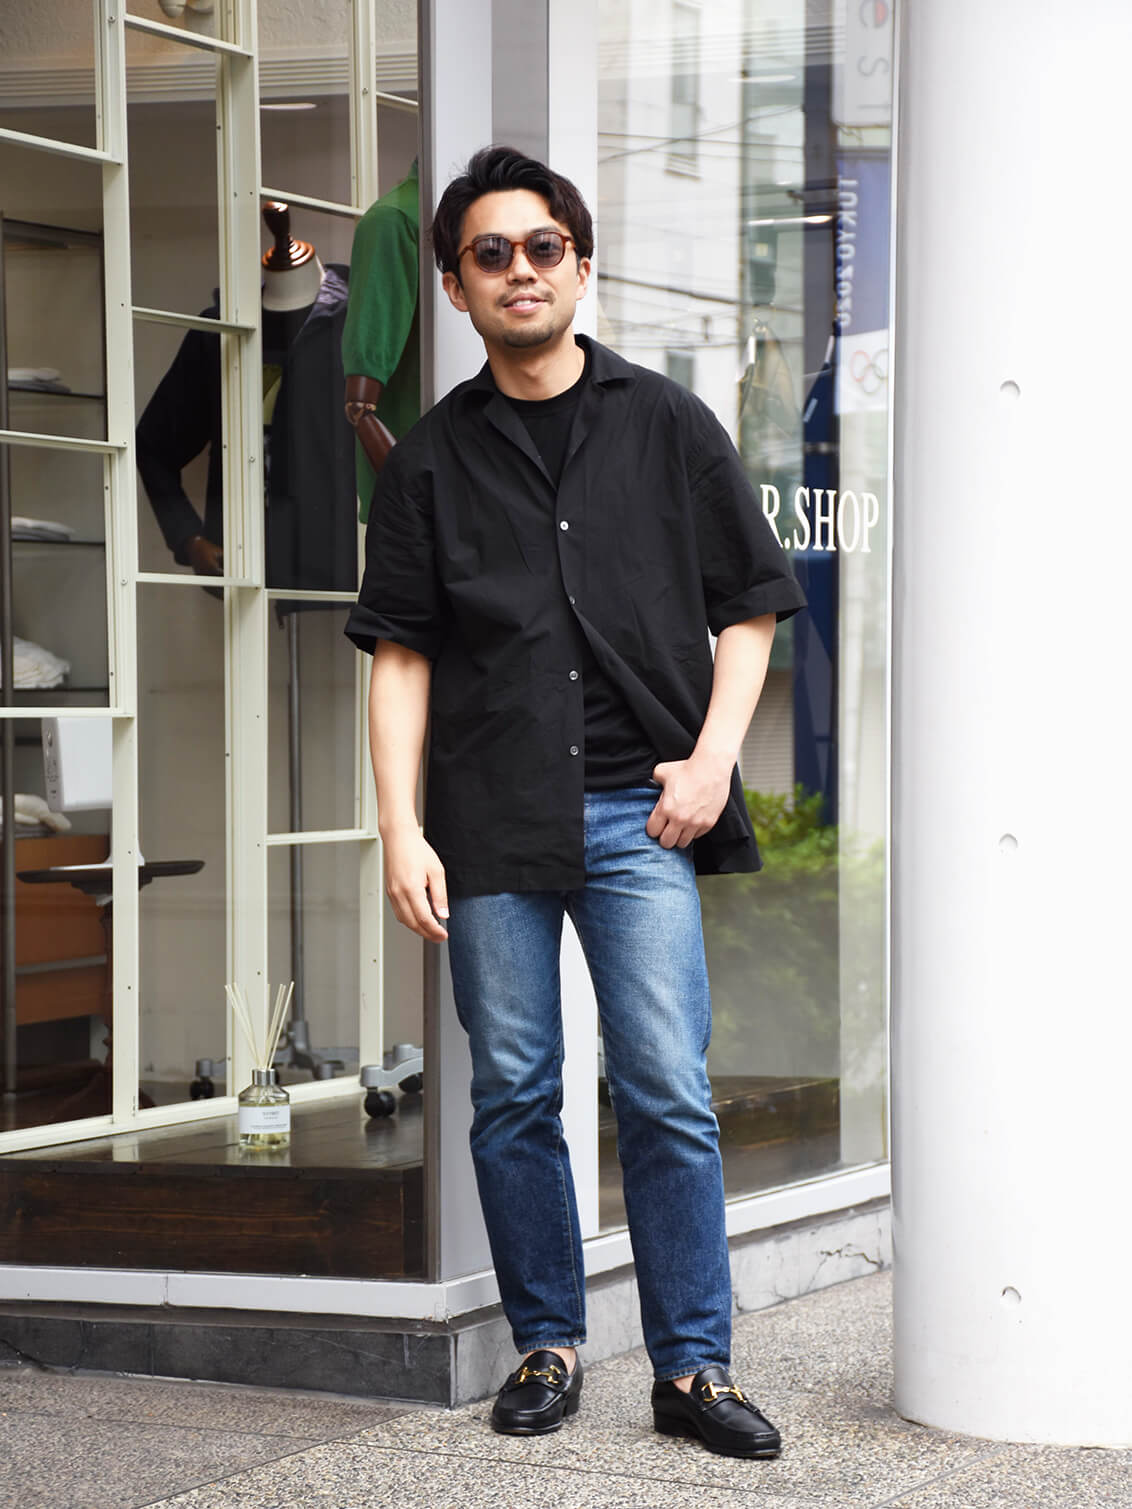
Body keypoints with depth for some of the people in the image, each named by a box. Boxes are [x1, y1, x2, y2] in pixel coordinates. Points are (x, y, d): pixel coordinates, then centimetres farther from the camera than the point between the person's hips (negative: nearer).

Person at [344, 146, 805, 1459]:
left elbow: (750, 607, 11)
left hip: (638, 813, -1)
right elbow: (401, 654, 6)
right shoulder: (431, 458, 9)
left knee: (666, 1093, -5)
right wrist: (400, 831, -3)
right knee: (512, 1094, 5)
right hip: (491, 820, 1)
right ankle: (545, 1347, 18)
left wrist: (713, 758, -2)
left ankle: (692, 1366, 3)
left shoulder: (668, 428, 9)